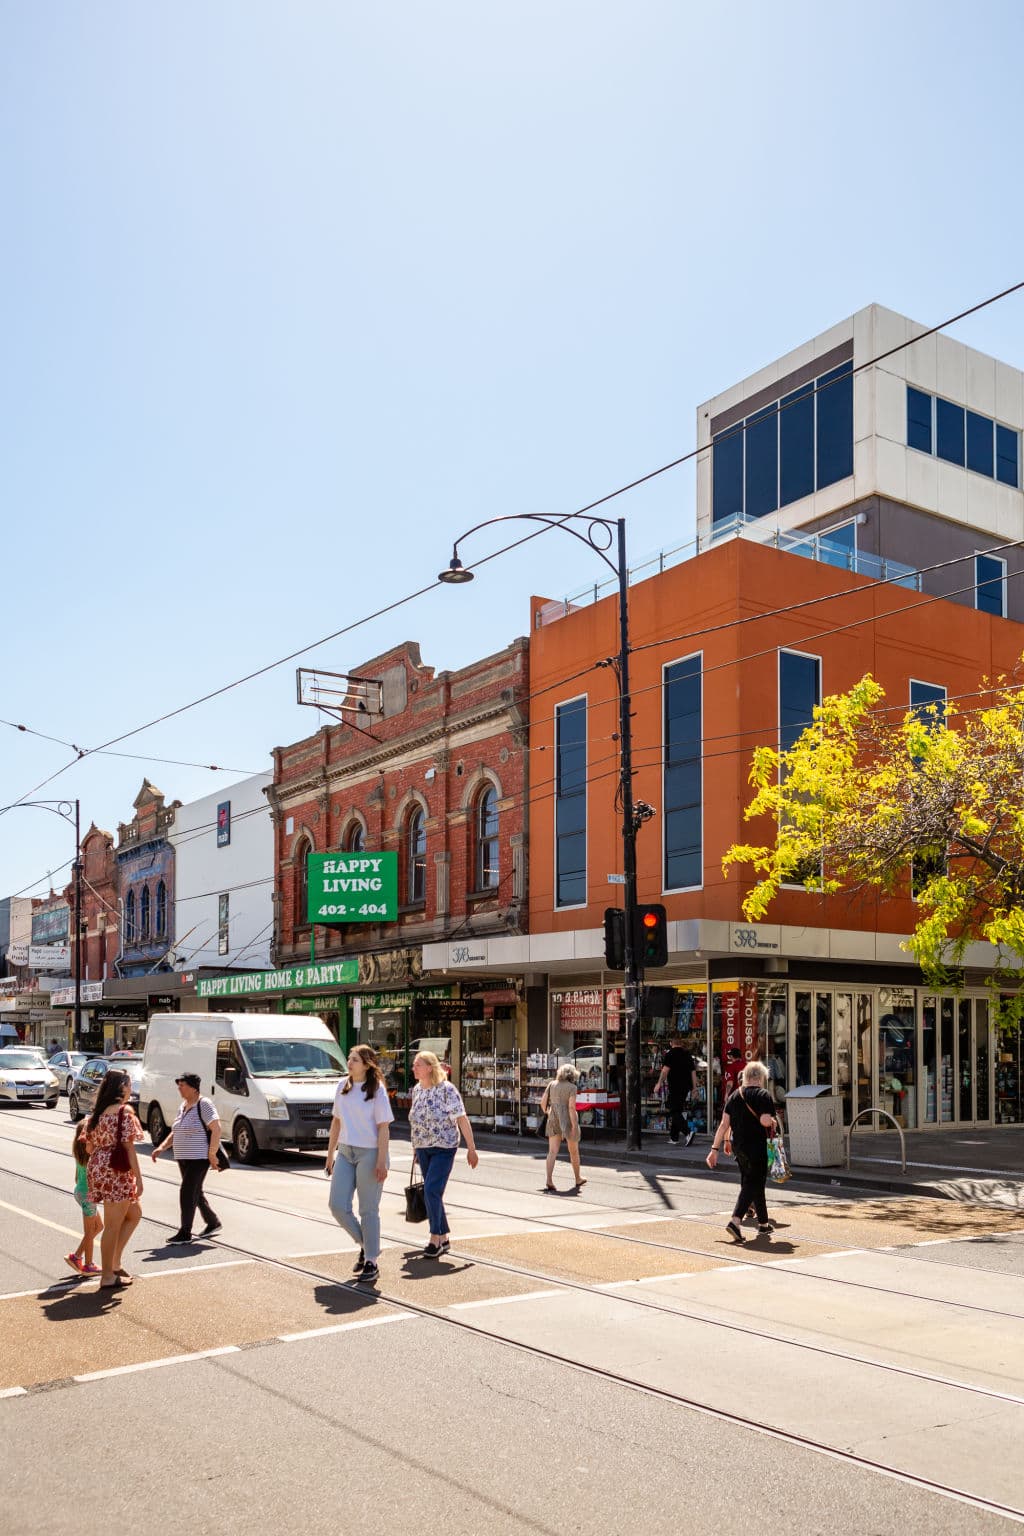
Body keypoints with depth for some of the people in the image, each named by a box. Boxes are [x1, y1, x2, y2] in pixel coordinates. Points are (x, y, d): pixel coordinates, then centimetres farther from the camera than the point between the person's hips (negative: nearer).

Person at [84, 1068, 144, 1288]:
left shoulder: (97, 1113, 11)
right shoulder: (125, 1111, -12)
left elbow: (89, 1147, 11)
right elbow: (128, 1146, -16)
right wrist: (138, 1178, -13)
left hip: (99, 1169, 9)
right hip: (117, 1172, -9)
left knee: (134, 1214, 21)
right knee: (113, 1225, 1)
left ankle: (115, 1262, 21)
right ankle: (108, 1276, 9)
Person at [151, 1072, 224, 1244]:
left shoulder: (204, 1104, -13)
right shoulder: (183, 1105, 13)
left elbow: (216, 1129, -18)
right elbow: (175, 1132, 20)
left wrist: (212, 1155, -20)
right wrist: (161, 1147, 7)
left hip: (199, 1158, -9)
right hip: (183, 1158, 9)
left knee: (188, 1193, -8)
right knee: (195, 1193, 16)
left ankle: (185, 1233, -1)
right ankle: (213, 1222, 31)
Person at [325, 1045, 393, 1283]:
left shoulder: (377, 1090, -9)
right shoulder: (343, 1086, 7)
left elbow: (384, 1128, -11)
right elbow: (337, 1121, 15)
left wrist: (381, 1162, -16)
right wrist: (330, 1154, 14)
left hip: (369, 1154, -6)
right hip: (345, 1152, 6)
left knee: (368, 1210, 1)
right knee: (338, 1206, 2)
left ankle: (371, 1262, 14)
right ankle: (365, 1244, 25)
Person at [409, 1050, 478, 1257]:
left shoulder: (447, 1089, -13)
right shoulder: (417, 1090, 7)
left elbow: (462, 1119, -12)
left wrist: (471, 1148, -13)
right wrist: (415, 1148, 19)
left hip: (443, 1148, -7)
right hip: (423, 1148, 7)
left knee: (432, 1190, -15)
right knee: (433, 1194, 10)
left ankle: (435, 1239, -5)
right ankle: (444, 1238, 21)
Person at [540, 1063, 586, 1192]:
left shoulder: (552, 1084, 5)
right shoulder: (572, 1087, -8)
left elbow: (543, 1102, 6)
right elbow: (571, 1107, -17)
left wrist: (546, 1113, 25)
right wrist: (574, 1126, -17)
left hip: (554, 1120, 3)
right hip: (568, 1120, -3)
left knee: (552, 1152, -2)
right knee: (574, 1151, 15)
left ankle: (549, 1181, -18)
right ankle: (578, 1179, 31)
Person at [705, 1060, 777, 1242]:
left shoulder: (734, 1096, 8)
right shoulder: (763, 1095, -9)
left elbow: (724, 1124, 4)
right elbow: (765, 1121, -22)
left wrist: (715, 1149, 5)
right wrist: (774, 1122, 2)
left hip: (738, 1145, 7)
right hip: (756, 1146, -6)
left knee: (754, 1183, 19)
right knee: (752, 1184, -3)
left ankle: (763, 1224, 29)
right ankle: (735, 1221, -19)